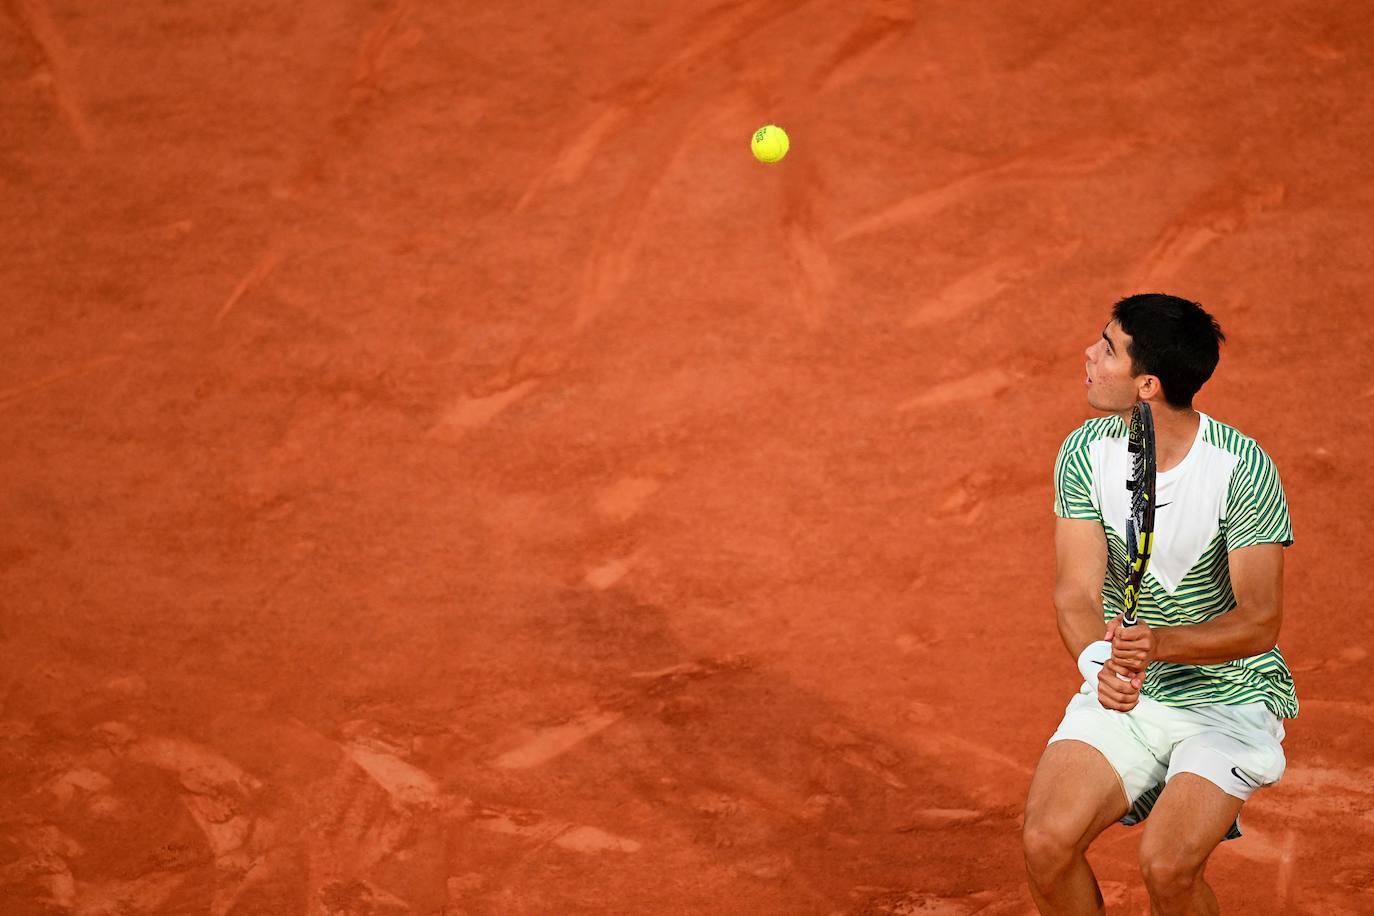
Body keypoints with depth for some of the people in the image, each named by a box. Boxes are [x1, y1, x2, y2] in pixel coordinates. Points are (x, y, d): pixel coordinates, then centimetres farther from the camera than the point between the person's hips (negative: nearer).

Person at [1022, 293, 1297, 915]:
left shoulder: (1242, 467, -18)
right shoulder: (1085, 453, -6)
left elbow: (1261, 621, -18)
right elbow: (1077, 593, -10)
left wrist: (1161, 644, -36)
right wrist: (1100, 661, -33)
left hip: (1229, 699, -4)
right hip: (1124, 694, 4)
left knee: (1166, 865, -26)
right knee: (1046, 841, -19)